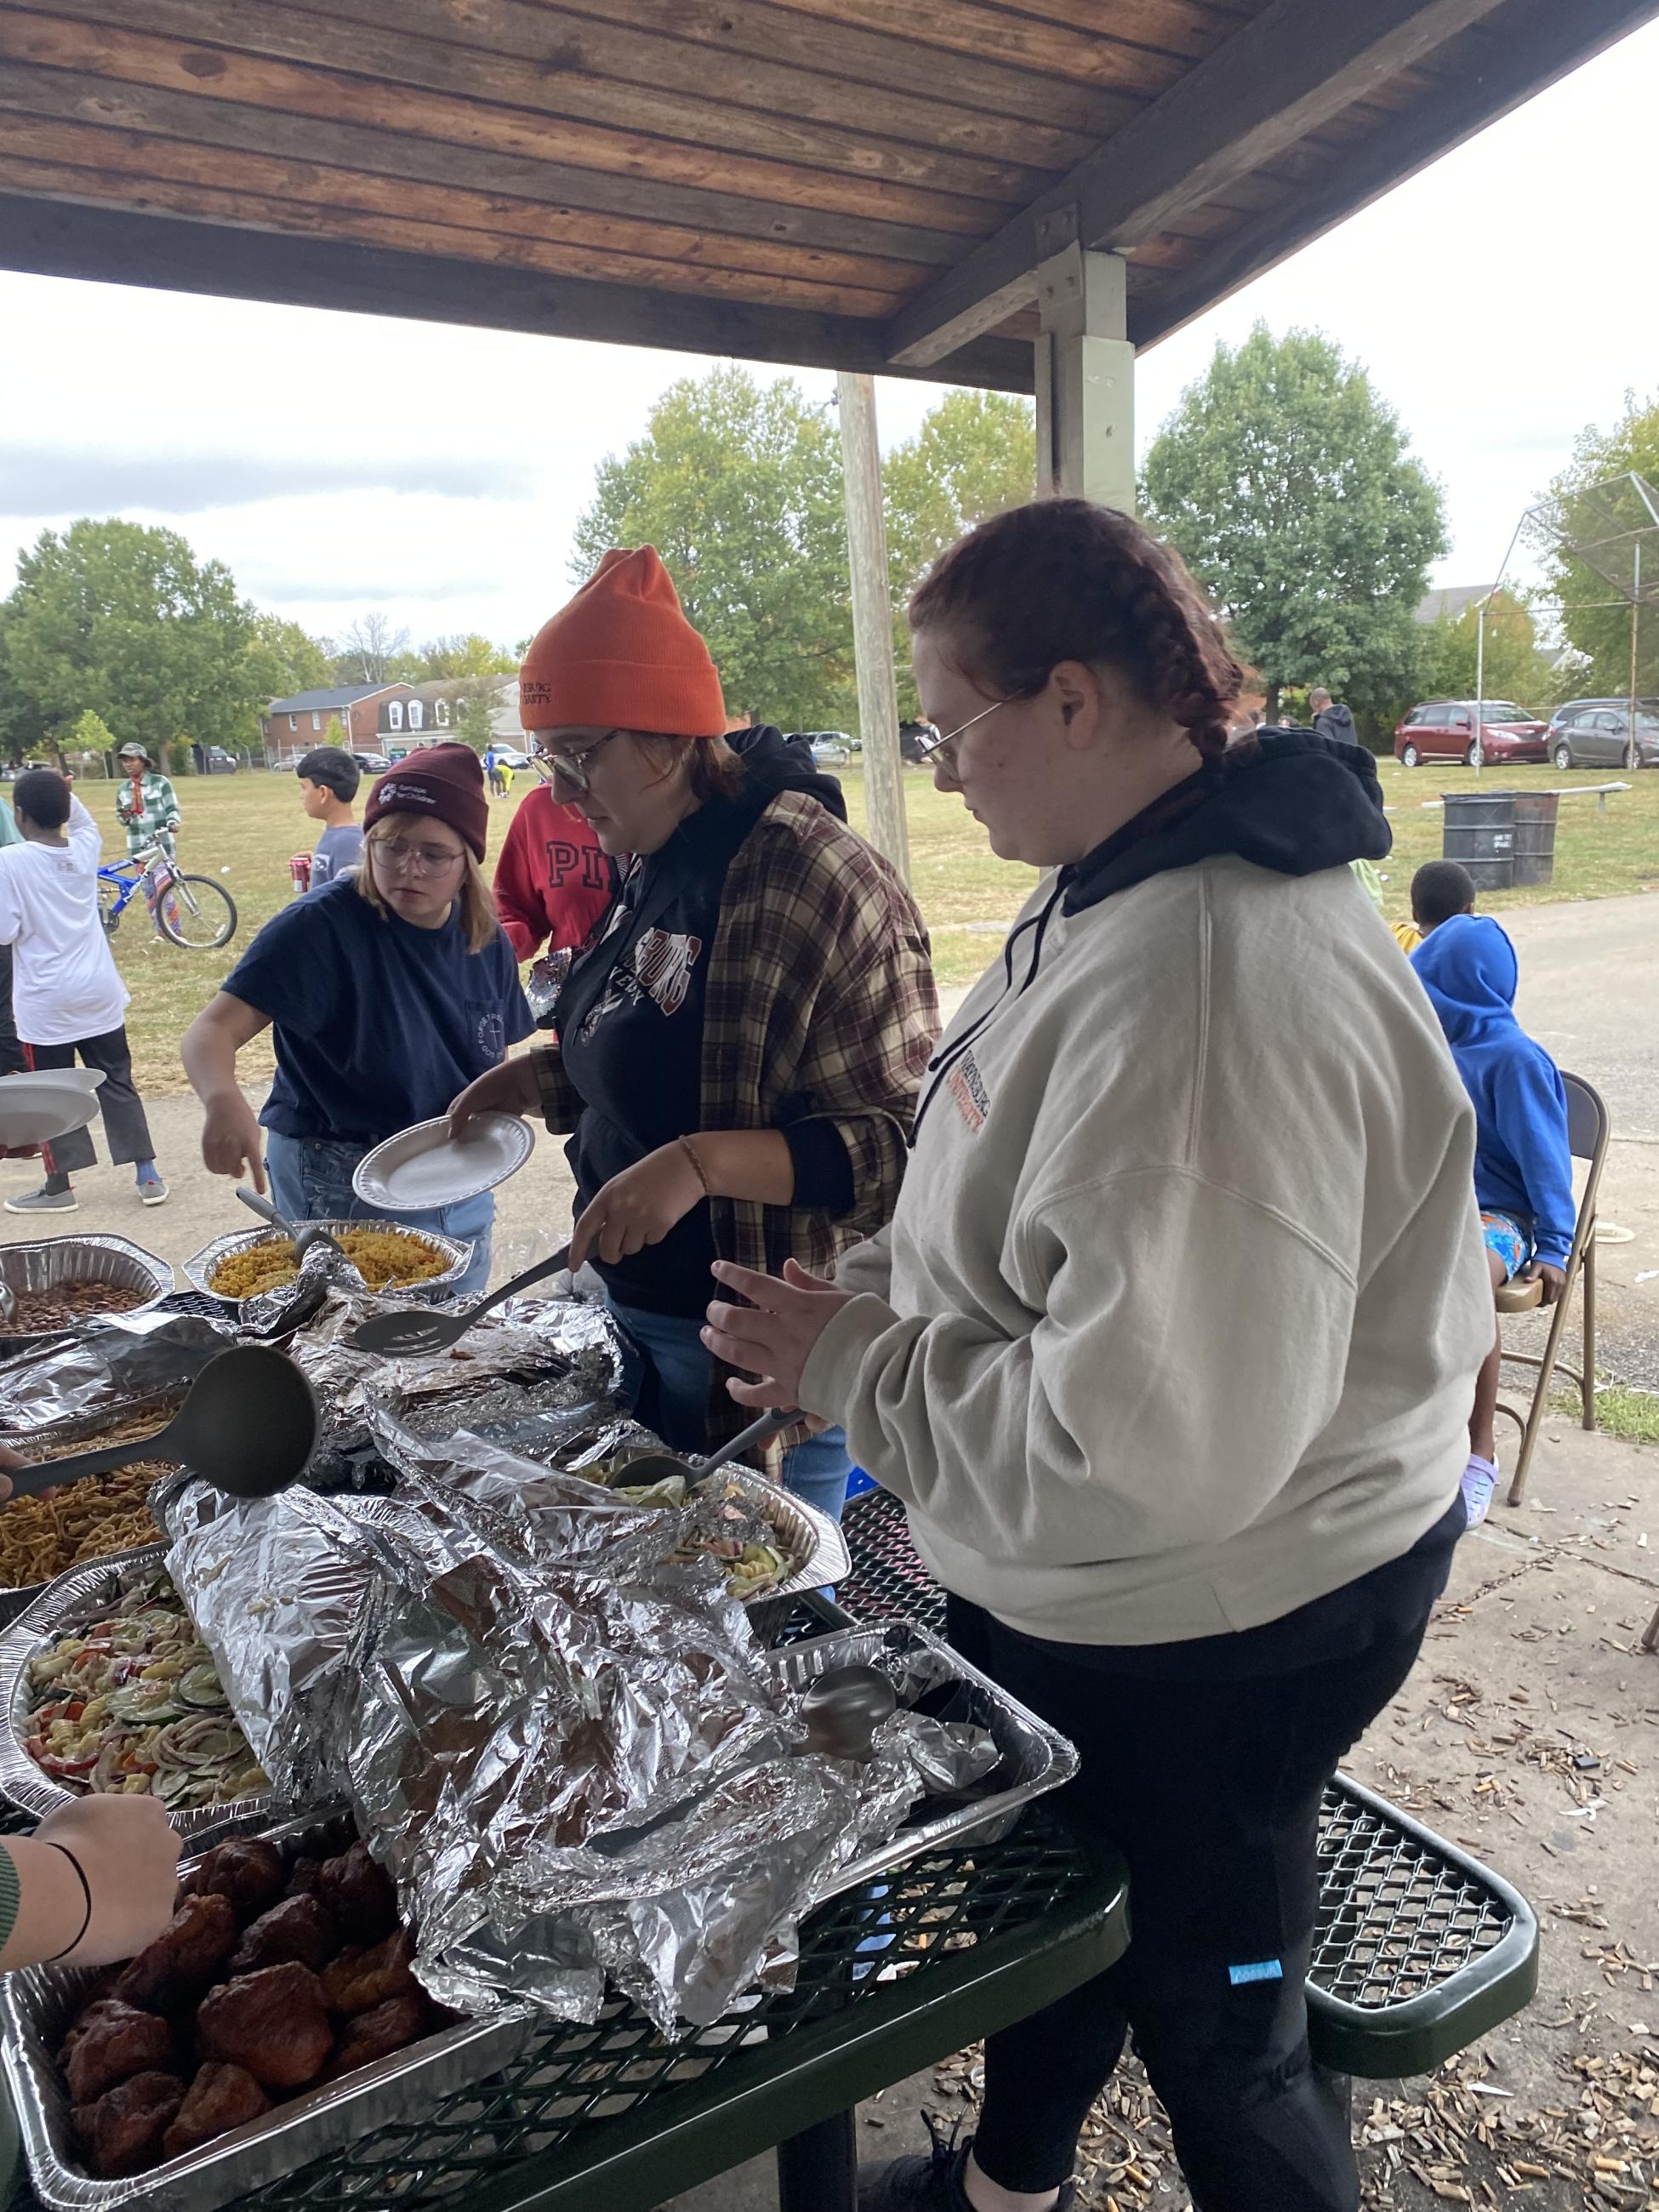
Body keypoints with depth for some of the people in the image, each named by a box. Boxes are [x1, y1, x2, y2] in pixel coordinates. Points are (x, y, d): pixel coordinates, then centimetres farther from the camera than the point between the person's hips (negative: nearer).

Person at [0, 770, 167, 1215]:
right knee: (118, 1084, 11)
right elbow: (85, 823, 26)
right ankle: (148, 1176, 13)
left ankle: (59, 1187, 16)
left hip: (45, 1001, -4)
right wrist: (62, 793, 13)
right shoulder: (84, 849, 1)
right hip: (99, 993, 4)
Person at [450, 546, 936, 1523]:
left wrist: (704, 1163, -33)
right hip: (645, 1316, 9)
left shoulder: (816, 876, -21)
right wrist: (548, 1075, 3)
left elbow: (906, 1142, -23)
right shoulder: (661, 867, 7)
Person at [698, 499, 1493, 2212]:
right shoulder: (1106, 893, 0)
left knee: (1214, 2039, 18)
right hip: (1058, 1591, 10)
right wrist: (865, 1295, -1)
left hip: (1211, 1639, -10)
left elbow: (1157, 1446, -35)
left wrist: (855, 1366, -23)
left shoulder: (1215, 983, -34)